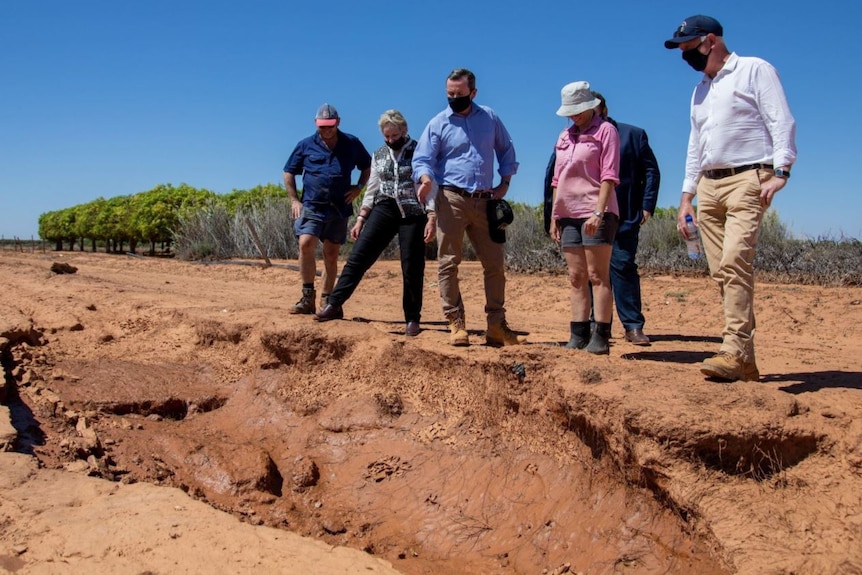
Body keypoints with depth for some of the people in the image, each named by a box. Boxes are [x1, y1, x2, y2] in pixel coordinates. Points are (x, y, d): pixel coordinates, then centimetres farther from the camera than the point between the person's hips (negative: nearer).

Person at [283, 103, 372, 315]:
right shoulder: (306, 145, 4)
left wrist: (359, 187, 4)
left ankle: (326, 301, 15)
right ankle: (308, 297, -14)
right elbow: (289, 172, 12)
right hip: (312, 206, -1)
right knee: (306, 244, -21)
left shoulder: (352, 144, 7)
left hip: (340, 208, 1)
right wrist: (294, 200, 3)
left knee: (331, 255, 6)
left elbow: (367, 166, 20)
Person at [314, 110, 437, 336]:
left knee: (412, 267, -1)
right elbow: (372, 190, 16)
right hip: (385, 209, 4)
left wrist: (432, 219, -15)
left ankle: (412, 319, 11)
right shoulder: (379, 155, 13)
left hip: (413, 213, -4)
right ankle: (334, 305, -2)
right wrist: (360, 220, 11)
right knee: (359, 255, -6)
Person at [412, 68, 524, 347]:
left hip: (485, 201, 3)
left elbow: (506, 150, 21)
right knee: (448, 264, -5)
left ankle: (496, 326, 14)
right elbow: (422, 159, -3)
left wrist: (505, 182, 8)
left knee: (495, 264, 4)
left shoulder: (490, 118, 12)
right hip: (452, 200, -3)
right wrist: (426, 179, -25)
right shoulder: (438, 124, 3)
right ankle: (456, 324, 4)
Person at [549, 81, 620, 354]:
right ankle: (578, 335, 8)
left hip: (596, 214, -7)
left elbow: (609, 176, -10)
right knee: (576, 278, 6)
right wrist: (554, 215, 14)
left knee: (598, 276, -7)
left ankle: (601, 337, -6)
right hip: (568, 214, 7)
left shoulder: (605, 130, -1)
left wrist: (598, 212, -19)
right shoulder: (564, 137, 18)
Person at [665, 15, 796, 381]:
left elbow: (782, 122, -6)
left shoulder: (755, 70, 3)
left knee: (735, 263, -21)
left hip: (747, 179, -7)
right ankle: (746, 362, 2)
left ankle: (735, 352, -23)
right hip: (708, 186, 7)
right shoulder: (700, 91, 24)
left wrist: (780, 171, -19)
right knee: (721, 272, 0)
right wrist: (686, 197, 19)